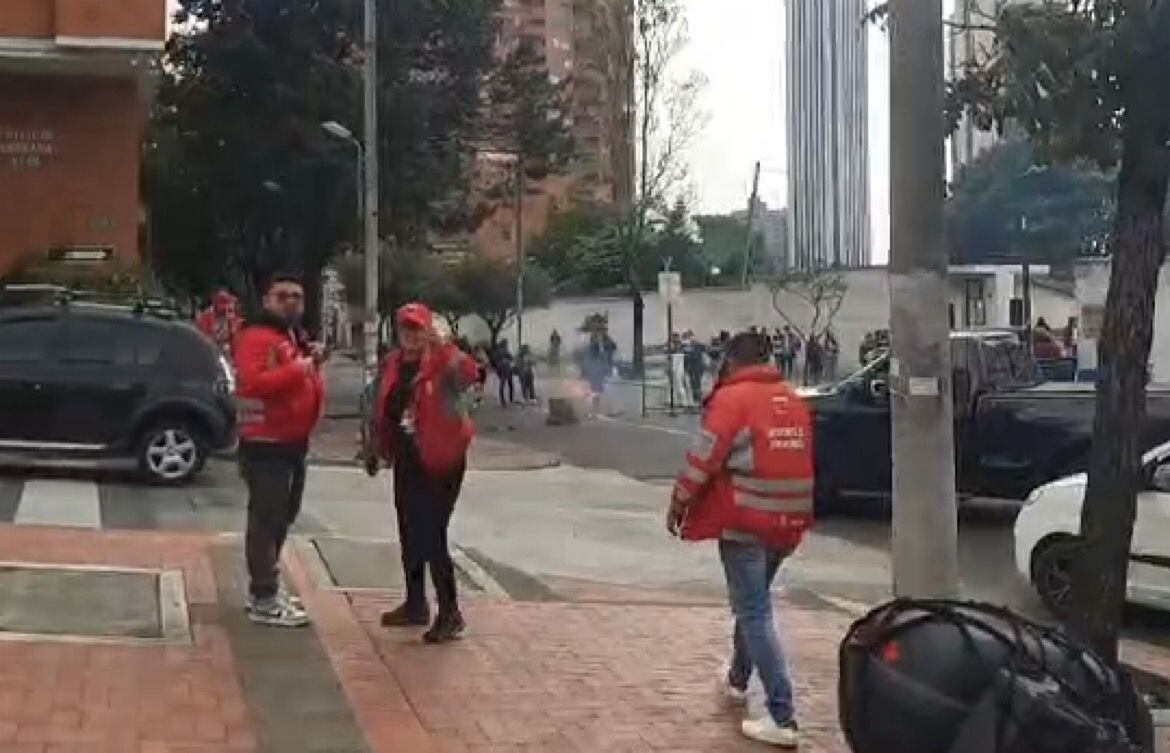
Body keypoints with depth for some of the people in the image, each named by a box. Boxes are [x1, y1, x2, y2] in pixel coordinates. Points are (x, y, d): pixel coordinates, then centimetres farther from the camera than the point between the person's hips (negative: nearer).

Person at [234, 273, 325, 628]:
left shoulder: (298, 339, 18)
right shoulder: (256, 337, -13)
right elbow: (253, 381, -28)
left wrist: (315, 367, 7)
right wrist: (297, 369, -26)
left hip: (295, 442, 10)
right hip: (265, 444, -10)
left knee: (281, 519, 17)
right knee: (265, 520, -9)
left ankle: (265, 588, 28)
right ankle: (264, 601, -7)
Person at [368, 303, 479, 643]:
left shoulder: (442, 362, -13)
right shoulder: (392, 364, 7)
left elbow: (468, 372, -35)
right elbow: (383, 410, 17)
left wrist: (441, 345, -43)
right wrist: (380, 450, 18)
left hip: (440, 461, -8)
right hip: (407, 462, 8)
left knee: (431, 536, -10)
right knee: (409, 534, 15)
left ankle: (450, 614, -2)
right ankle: (415, 604, 29)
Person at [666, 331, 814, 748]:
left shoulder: (732, 397, -10)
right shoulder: (793, 399, 11)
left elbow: (704, 458, -12)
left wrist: (679, 502, 1)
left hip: (745, 522, -7)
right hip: (788, 522, 7)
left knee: (755, 613, -7)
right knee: (752, 601, 25)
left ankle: (782, 718, -13)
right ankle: (737, 679, 43)